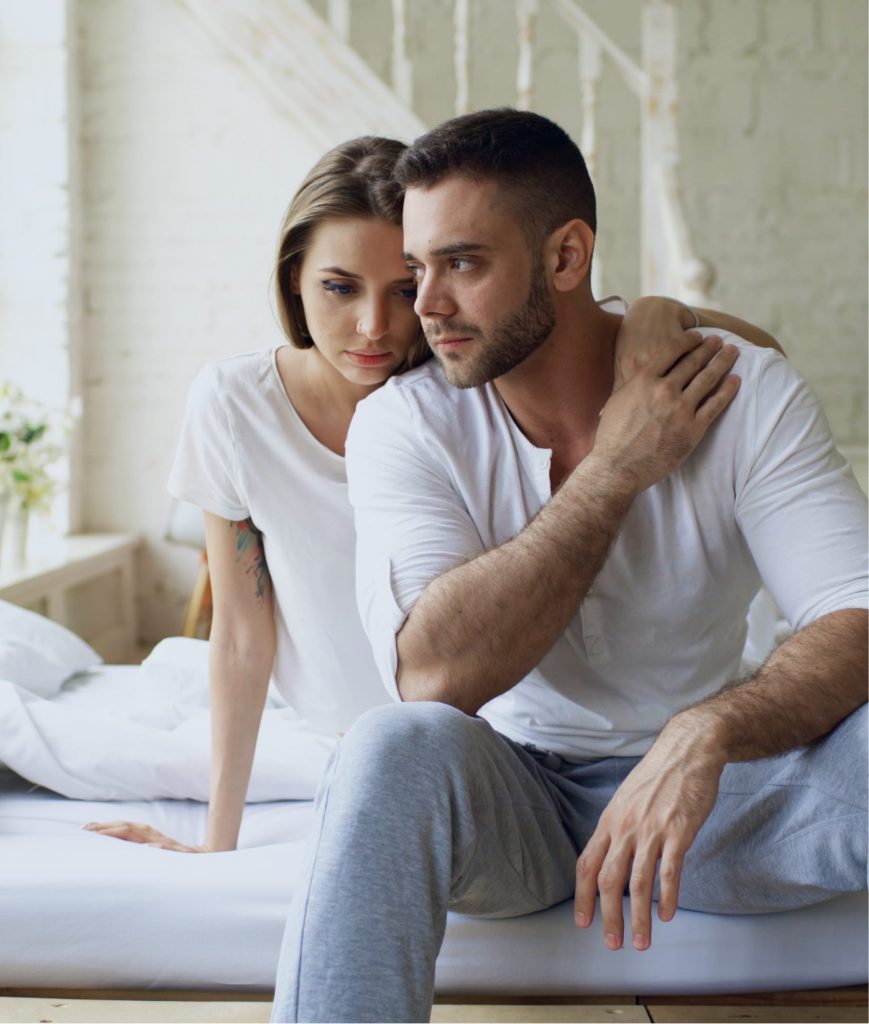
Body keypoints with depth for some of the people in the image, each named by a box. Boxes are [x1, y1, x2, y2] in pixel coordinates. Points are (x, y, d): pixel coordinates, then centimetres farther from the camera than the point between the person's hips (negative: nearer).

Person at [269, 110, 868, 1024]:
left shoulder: (745, 393, -9)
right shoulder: (404, 422, -9)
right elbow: (433, 674, -24)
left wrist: (706, 733, -38)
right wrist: (617, 469, -21)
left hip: (709, 787, 1)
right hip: (512, 795, 0)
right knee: (396, 747, -34)